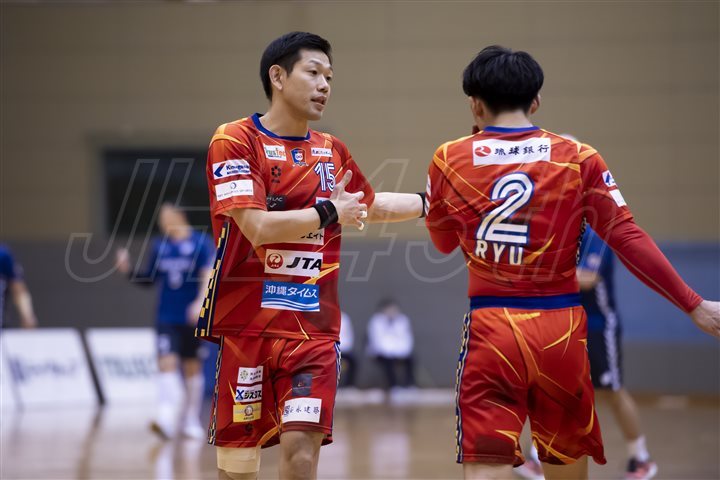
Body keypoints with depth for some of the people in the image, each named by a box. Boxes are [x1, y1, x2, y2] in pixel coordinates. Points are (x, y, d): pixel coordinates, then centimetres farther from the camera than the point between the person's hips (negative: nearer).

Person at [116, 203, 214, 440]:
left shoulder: (201, 243, -6)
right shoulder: (159, 245, 7)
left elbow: (209, 274, -17)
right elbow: (148, 279, 16)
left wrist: (201, 301, -32)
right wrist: (128, 269, -2)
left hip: (191, 320, -2)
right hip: (166, 319, 3)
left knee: (192, 367, 8)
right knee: (166, 364, -12)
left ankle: (191, 421, 20)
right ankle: (167, 419, -22)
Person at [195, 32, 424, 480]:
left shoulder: (332, 151, 12)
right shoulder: (234, 141, -5)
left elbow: (368, 206, 33)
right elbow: (258, 227, -17)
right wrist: (328, 213, -8)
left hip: (314, 329, 3)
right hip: (246, 325, -3)